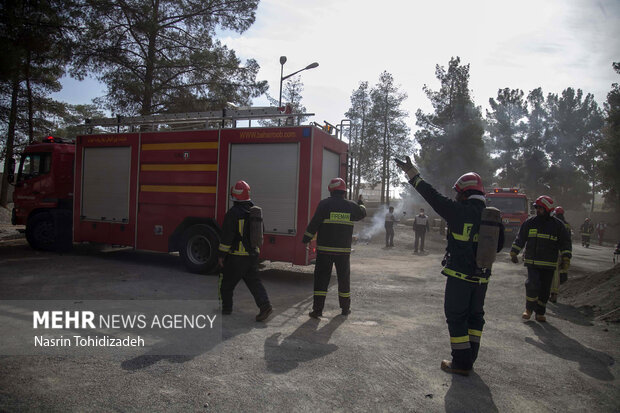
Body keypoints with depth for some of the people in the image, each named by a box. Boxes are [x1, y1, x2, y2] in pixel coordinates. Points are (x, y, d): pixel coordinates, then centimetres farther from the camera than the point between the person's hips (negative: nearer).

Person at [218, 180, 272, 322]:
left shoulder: (233, 213, -16)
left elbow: (226, 236, -15)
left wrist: (222, 255, -8)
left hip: (237, 256, -6)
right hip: (253, 254, 6)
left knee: (227, 281, 13)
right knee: (254, 281, 10)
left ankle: (226, 307, 24)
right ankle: (265, 304, -4)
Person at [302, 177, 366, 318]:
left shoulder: (324, 204, -6)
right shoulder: (351, 206, 4)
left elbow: (314, 223, -9)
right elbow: (362, 213, 25)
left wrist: (306, 239, -1)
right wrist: (361, 205, 46)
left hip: (325, 249, -2)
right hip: (344, 250, 3)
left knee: (321, 279, 3)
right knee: (344, 278, 15)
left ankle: (318, 309, 1)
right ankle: (345, 308, 26)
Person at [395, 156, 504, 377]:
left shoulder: (460, 211, -15)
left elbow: (433, 196, -12)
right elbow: (498, 245, 10)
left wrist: (412, 172, -5)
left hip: (459, 275, -6)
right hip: (482, 277, 6)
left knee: (456, 317, 5)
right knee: (475, 316, 18)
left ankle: (461, 363, 10)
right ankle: (470, 358, 27)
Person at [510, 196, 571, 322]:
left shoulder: (558, 225, 2)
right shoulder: (530, 222, 4)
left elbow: (565, 243, 4)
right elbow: (520, 239, 11)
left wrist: (566, 260, -4)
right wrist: (513, 253, 9)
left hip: (549, 264, 0)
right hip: (532, 261, 0)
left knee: (545, 290, 6)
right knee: (533, 284, -15)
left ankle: (540, 313, 21)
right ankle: (529, 309, 5)